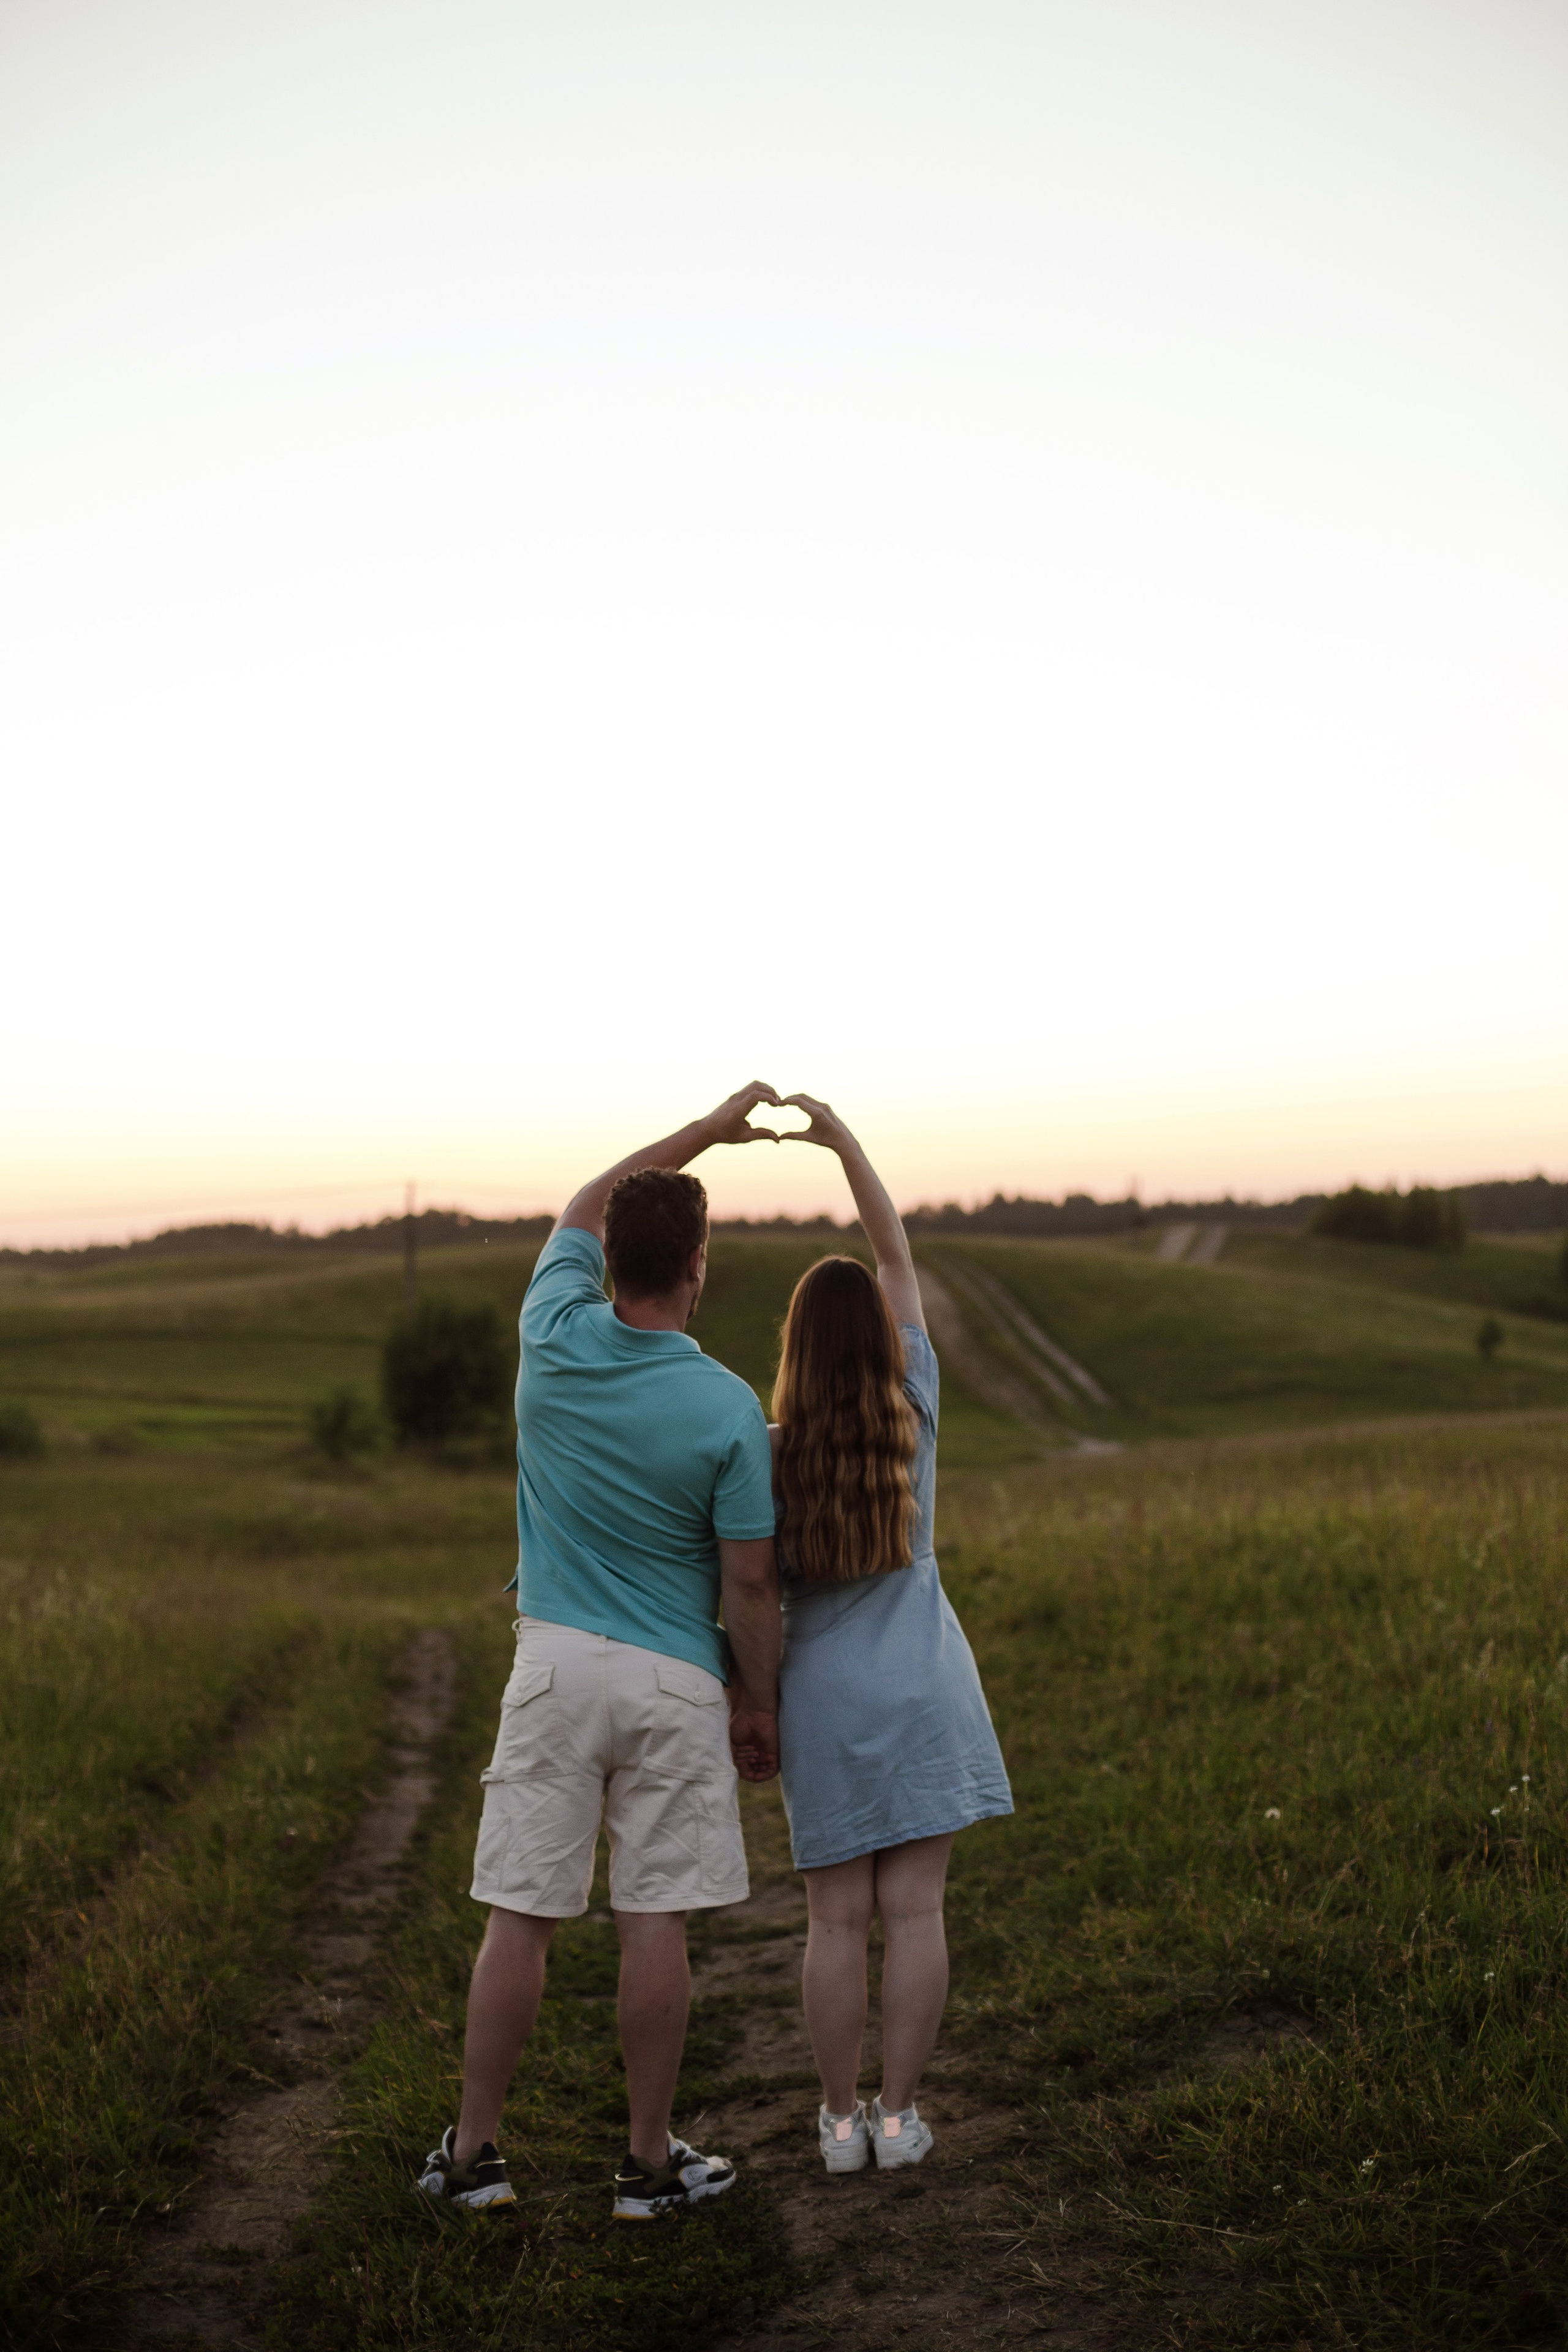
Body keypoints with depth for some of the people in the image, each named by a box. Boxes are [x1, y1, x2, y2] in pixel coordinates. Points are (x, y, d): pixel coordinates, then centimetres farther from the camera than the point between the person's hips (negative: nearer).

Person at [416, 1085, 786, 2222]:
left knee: (519, 1918, 7)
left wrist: (709, 1131, 21)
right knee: (656, 1924, 5)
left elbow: (585, 1208, 15)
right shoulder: (728, 1408, -12)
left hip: (555, 1663, 2)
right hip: (674, 1680, -2)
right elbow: (750, 1583, -8)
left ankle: (473, 2153, 18)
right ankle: (651, 2161, 17)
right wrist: (760, 1703, 6)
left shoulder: (555, 1341, -5)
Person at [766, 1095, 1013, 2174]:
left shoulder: (773, 1453, -10)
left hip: (823, 1700, -1)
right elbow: (899, 1257, 1)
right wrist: (845, 1140, 2)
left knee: (838, 1917, 8)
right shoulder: (913, 1412, -6)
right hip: (921, 1691, 1)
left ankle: (843, 2116, 17)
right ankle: (899, 2112, 13)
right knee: (915, 1910, 6)